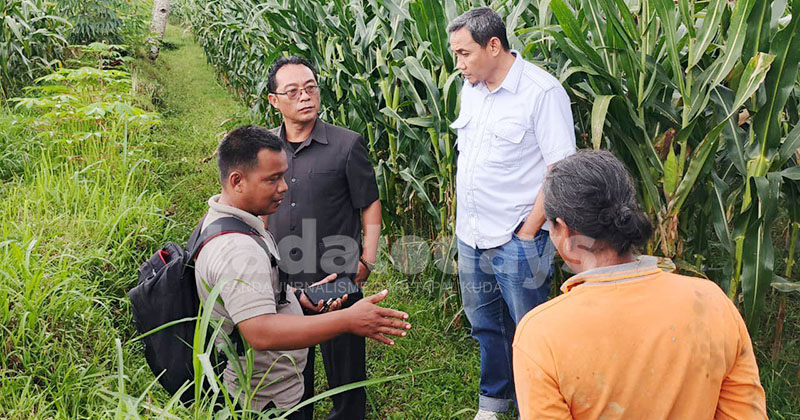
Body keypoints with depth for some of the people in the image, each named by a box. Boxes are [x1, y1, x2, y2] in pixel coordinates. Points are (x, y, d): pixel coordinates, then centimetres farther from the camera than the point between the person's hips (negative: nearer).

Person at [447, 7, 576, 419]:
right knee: (485, 323, 21)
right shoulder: (471, 88, 8)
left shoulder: (542, 91, -15)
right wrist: (462, 221, 13)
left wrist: (528, 232, -16)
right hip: (471, 235, 7)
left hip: (516, 239, -7)